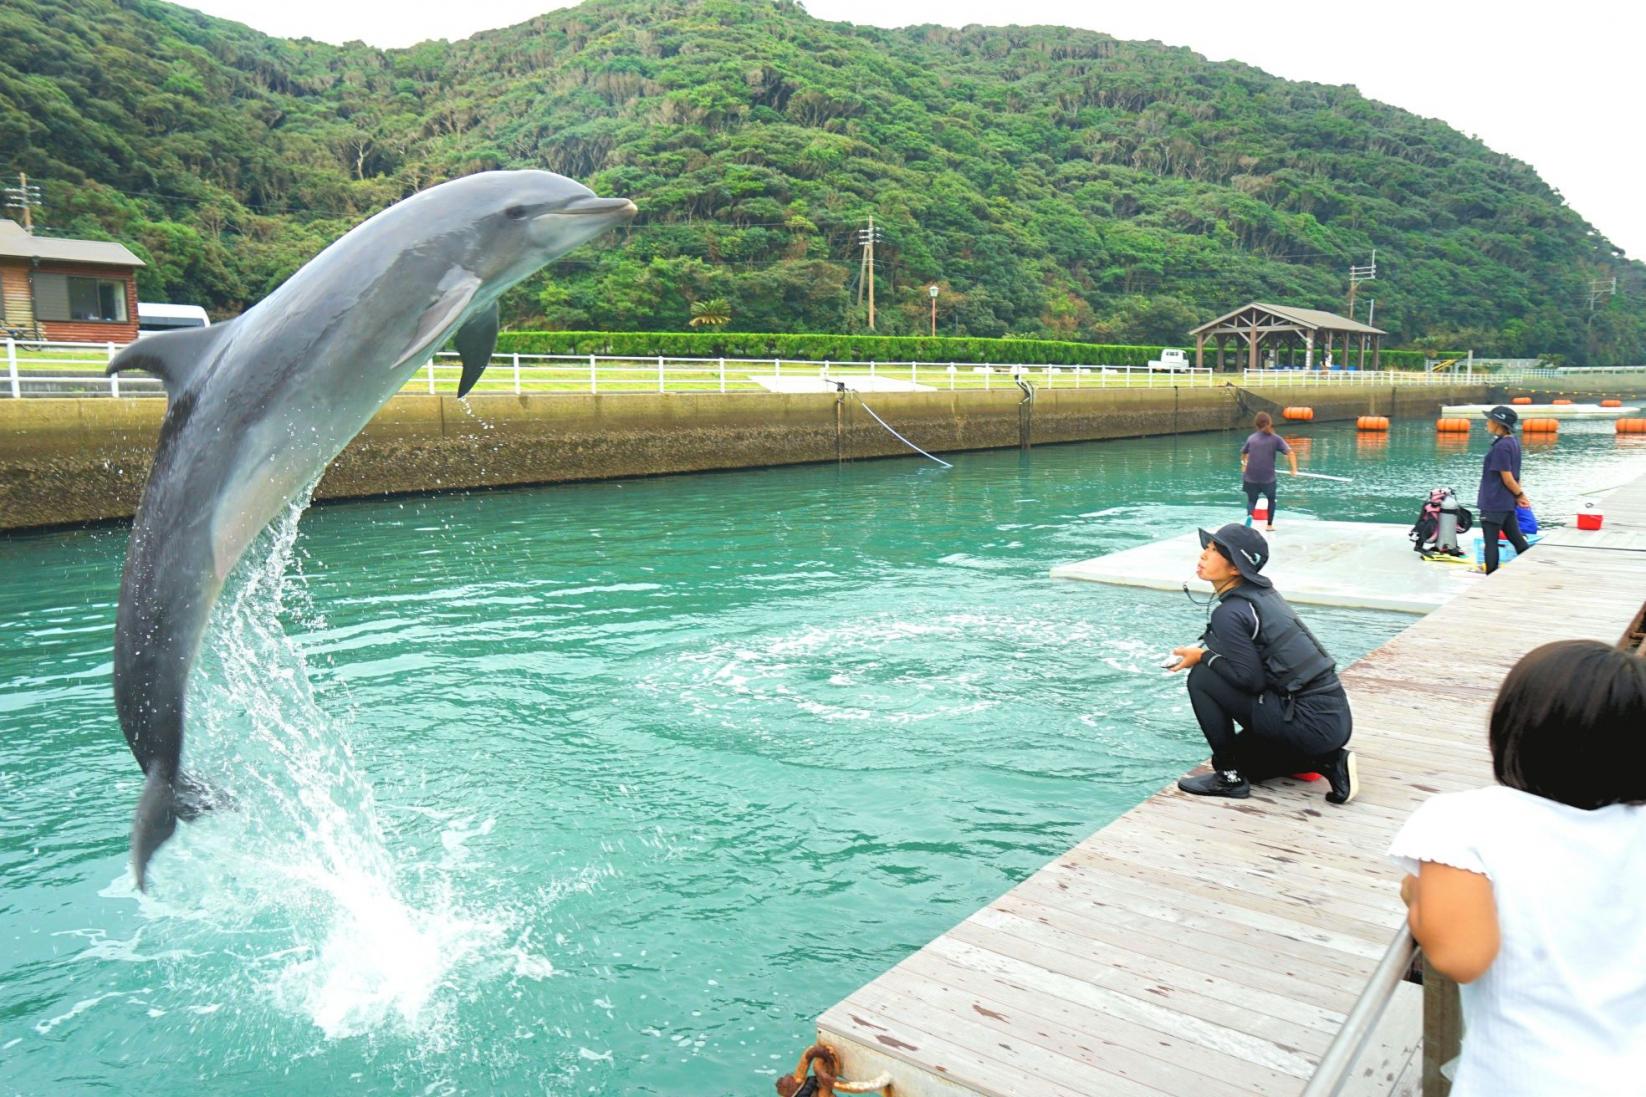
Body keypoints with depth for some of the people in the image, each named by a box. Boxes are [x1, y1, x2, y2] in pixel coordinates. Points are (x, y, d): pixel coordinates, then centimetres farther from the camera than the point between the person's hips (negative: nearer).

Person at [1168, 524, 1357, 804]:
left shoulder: (1230, 613, -17)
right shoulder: (1262, 592, 9)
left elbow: (1250, 679, -18)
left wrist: (1204, 657, -6)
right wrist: (1205, 651, 9)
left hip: (1311, 724, -9)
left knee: (1202, 678, -9)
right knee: (1240, 755, 27)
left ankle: (1229, 776, -1)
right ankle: (1329, 761, 14)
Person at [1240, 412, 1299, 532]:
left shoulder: (1252, 438, 8)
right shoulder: (1275, 438, 3)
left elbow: (1243, 454, 21)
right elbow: (1290, 452, -8)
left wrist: (1244, 464, 40)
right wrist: (1294, 469, -9)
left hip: (1251, 477, 1)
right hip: (1268, 477, -1)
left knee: (1252, 500, 11)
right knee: (1271, 499, 22)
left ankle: (1249, 514, -21)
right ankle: (1269, 525, 18)